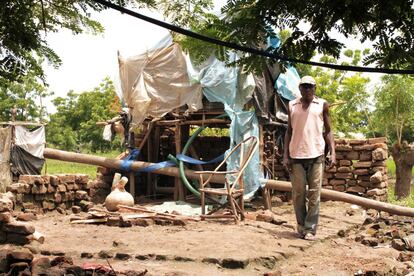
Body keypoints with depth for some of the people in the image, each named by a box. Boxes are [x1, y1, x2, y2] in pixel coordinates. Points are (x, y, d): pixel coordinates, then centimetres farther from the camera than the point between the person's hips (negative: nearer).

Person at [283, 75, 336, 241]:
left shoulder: (322, 105, 7)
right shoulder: (292, 106, 11)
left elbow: (328, 131, 8)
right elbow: (289, 131, 13)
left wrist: (333, 153, -4)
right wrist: (285, 155, 4)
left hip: (316, 155, -1)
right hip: (296, 155, 1)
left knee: (314, 194, -1)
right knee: (298, 193, 4)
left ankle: (310, 229, 4)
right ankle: (301, 226, 16)